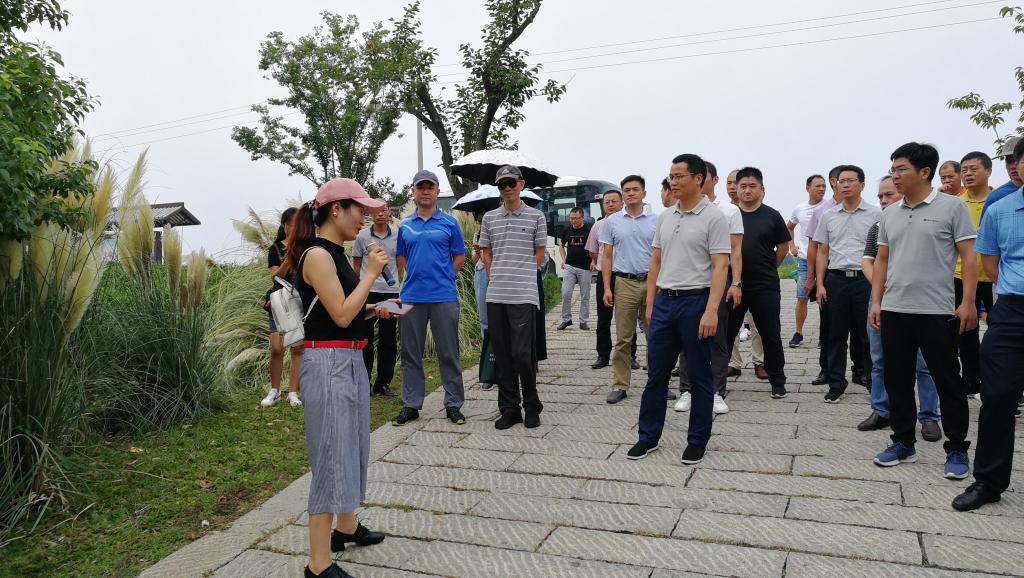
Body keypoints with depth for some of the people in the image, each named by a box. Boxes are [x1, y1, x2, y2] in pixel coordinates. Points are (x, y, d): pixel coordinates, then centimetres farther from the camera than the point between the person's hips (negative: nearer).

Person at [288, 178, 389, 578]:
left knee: (353, 447, 20)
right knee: (331, 455, -6)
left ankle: (347, 527, 38)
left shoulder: (335, 254, 13)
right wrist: (371, 273, -14)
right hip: (328, 363, -10)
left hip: (350, 360, 10)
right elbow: (340, 316, -21)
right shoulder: (316, 255, -15)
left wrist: (372, 310, 9)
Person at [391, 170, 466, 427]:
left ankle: (453, 405, 13)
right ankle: (410, 405, 19)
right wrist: (415, 278, 5)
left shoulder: (449, 223, 4)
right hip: (411, 297, 3)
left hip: (444, 297, -3)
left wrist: (441, 277, 1)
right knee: (410, 354, 9)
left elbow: (459, 258, 7)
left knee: (449, 354, 3)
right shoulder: (405, 225, 11)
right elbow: (401, 259, 18)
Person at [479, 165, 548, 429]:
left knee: (523, 354, -7)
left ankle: (531, 406, 13)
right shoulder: (489, 218, 12)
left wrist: (520, 276, 7)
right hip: (496, 296, 4)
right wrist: (497, 278, 8)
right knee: (502, 355, 7)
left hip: (524, 295, -3)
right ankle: (509, 409, 18)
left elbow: (539, 255, 8)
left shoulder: (536, 217, 4)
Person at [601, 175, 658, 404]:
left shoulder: (656, 221, 5)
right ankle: (619, 385, 10)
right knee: (623, 338, 3)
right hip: (624, 284, 0)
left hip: (652, 283, 0)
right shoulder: (612, 222, 6)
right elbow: (607, 257, 7)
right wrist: (607, 288, -1)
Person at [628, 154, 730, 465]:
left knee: (699, 376, 6)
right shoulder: (664, 217, 11)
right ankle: (648, 437, 21)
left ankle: (697, 442, 18)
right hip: (664, 301, 6)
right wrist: (650, 303, 11)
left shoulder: (713, 217, -8)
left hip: (696, 301, -6)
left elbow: (720, 266, -14)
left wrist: (711, 311, -22)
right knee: (656, 373, 10)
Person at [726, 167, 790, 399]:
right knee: (726, 333, 7)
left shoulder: (772, 216, 1)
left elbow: (783, 246, 11)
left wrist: (768, 269, 9)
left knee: (771, 334, 7)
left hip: (766, 286, -1)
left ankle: (777, 381, 20)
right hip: (733, 285, 1)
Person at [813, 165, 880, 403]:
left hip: (865, 279, -2)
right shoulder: (828, 216, 9)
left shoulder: (875, 214, 1)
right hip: (836, 279, 3)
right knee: (836, 336, 6)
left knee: (868, 335, 4)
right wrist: (820, 284, 4)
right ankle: (836, 385, 14)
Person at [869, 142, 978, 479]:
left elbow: (969, 257, -5)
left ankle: (956, 450, 17)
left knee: (947, 383, 4)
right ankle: (903, 443, 23)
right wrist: (876, 302, 9)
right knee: (897, 381, 10)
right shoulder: (890, 214, 11)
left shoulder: (952, 207, -3)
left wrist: (968, 302, -12)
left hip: (937, 312, -5)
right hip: (894, 311, 5)